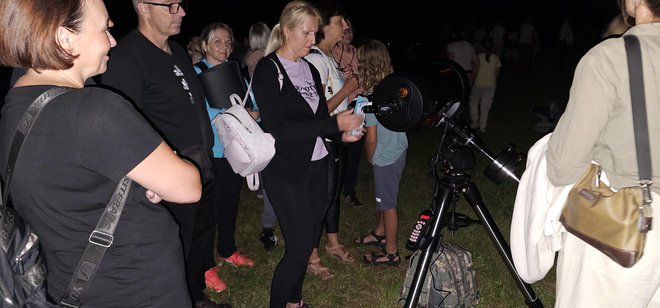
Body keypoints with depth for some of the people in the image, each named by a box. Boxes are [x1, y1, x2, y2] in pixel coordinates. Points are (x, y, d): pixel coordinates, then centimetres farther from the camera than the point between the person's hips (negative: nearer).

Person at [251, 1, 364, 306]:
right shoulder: (268, 70, -11)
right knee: (299, 247, -6)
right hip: (286, 172, -7)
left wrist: (342, 133, -4)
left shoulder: (310, 68, 11)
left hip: (317, 164, 7)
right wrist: (334, 124, -22)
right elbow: (277, 129, -20)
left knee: (309, 238, 13)